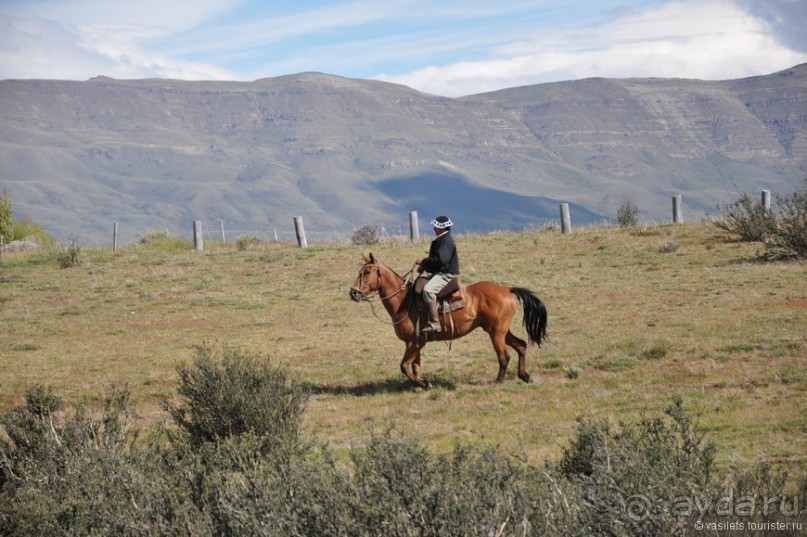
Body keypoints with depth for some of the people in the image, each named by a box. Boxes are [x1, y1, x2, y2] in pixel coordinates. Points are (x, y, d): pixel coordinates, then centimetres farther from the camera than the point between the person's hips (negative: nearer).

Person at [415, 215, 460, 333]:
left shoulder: (446, 241, -16)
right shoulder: (440, 240, 18)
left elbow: (440, 260, -28)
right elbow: (436, 258, 25)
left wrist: (424, 262, -17)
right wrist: (425, 265, 9)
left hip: (446, 274, -12)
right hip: (440, 273, 12)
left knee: (428, 290, -33)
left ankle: (435, 323, -37)